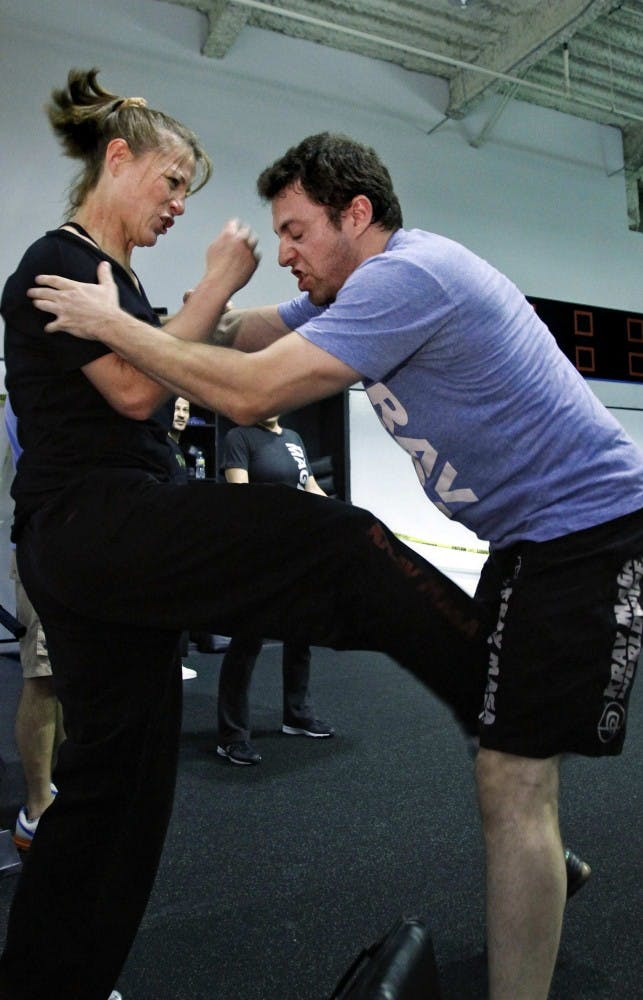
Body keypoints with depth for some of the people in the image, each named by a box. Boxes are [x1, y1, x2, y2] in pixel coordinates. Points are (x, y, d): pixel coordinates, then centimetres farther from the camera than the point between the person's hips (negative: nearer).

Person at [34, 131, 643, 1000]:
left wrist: (113, 324, -16)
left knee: (512, 778, -10)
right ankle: (539, 880, 45)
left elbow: (252, 394, -26)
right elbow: (246, 336, 11)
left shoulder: (407, 274, -21)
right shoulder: (370, 282, 11)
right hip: (533, 533, 10)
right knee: (508, 749, 22)